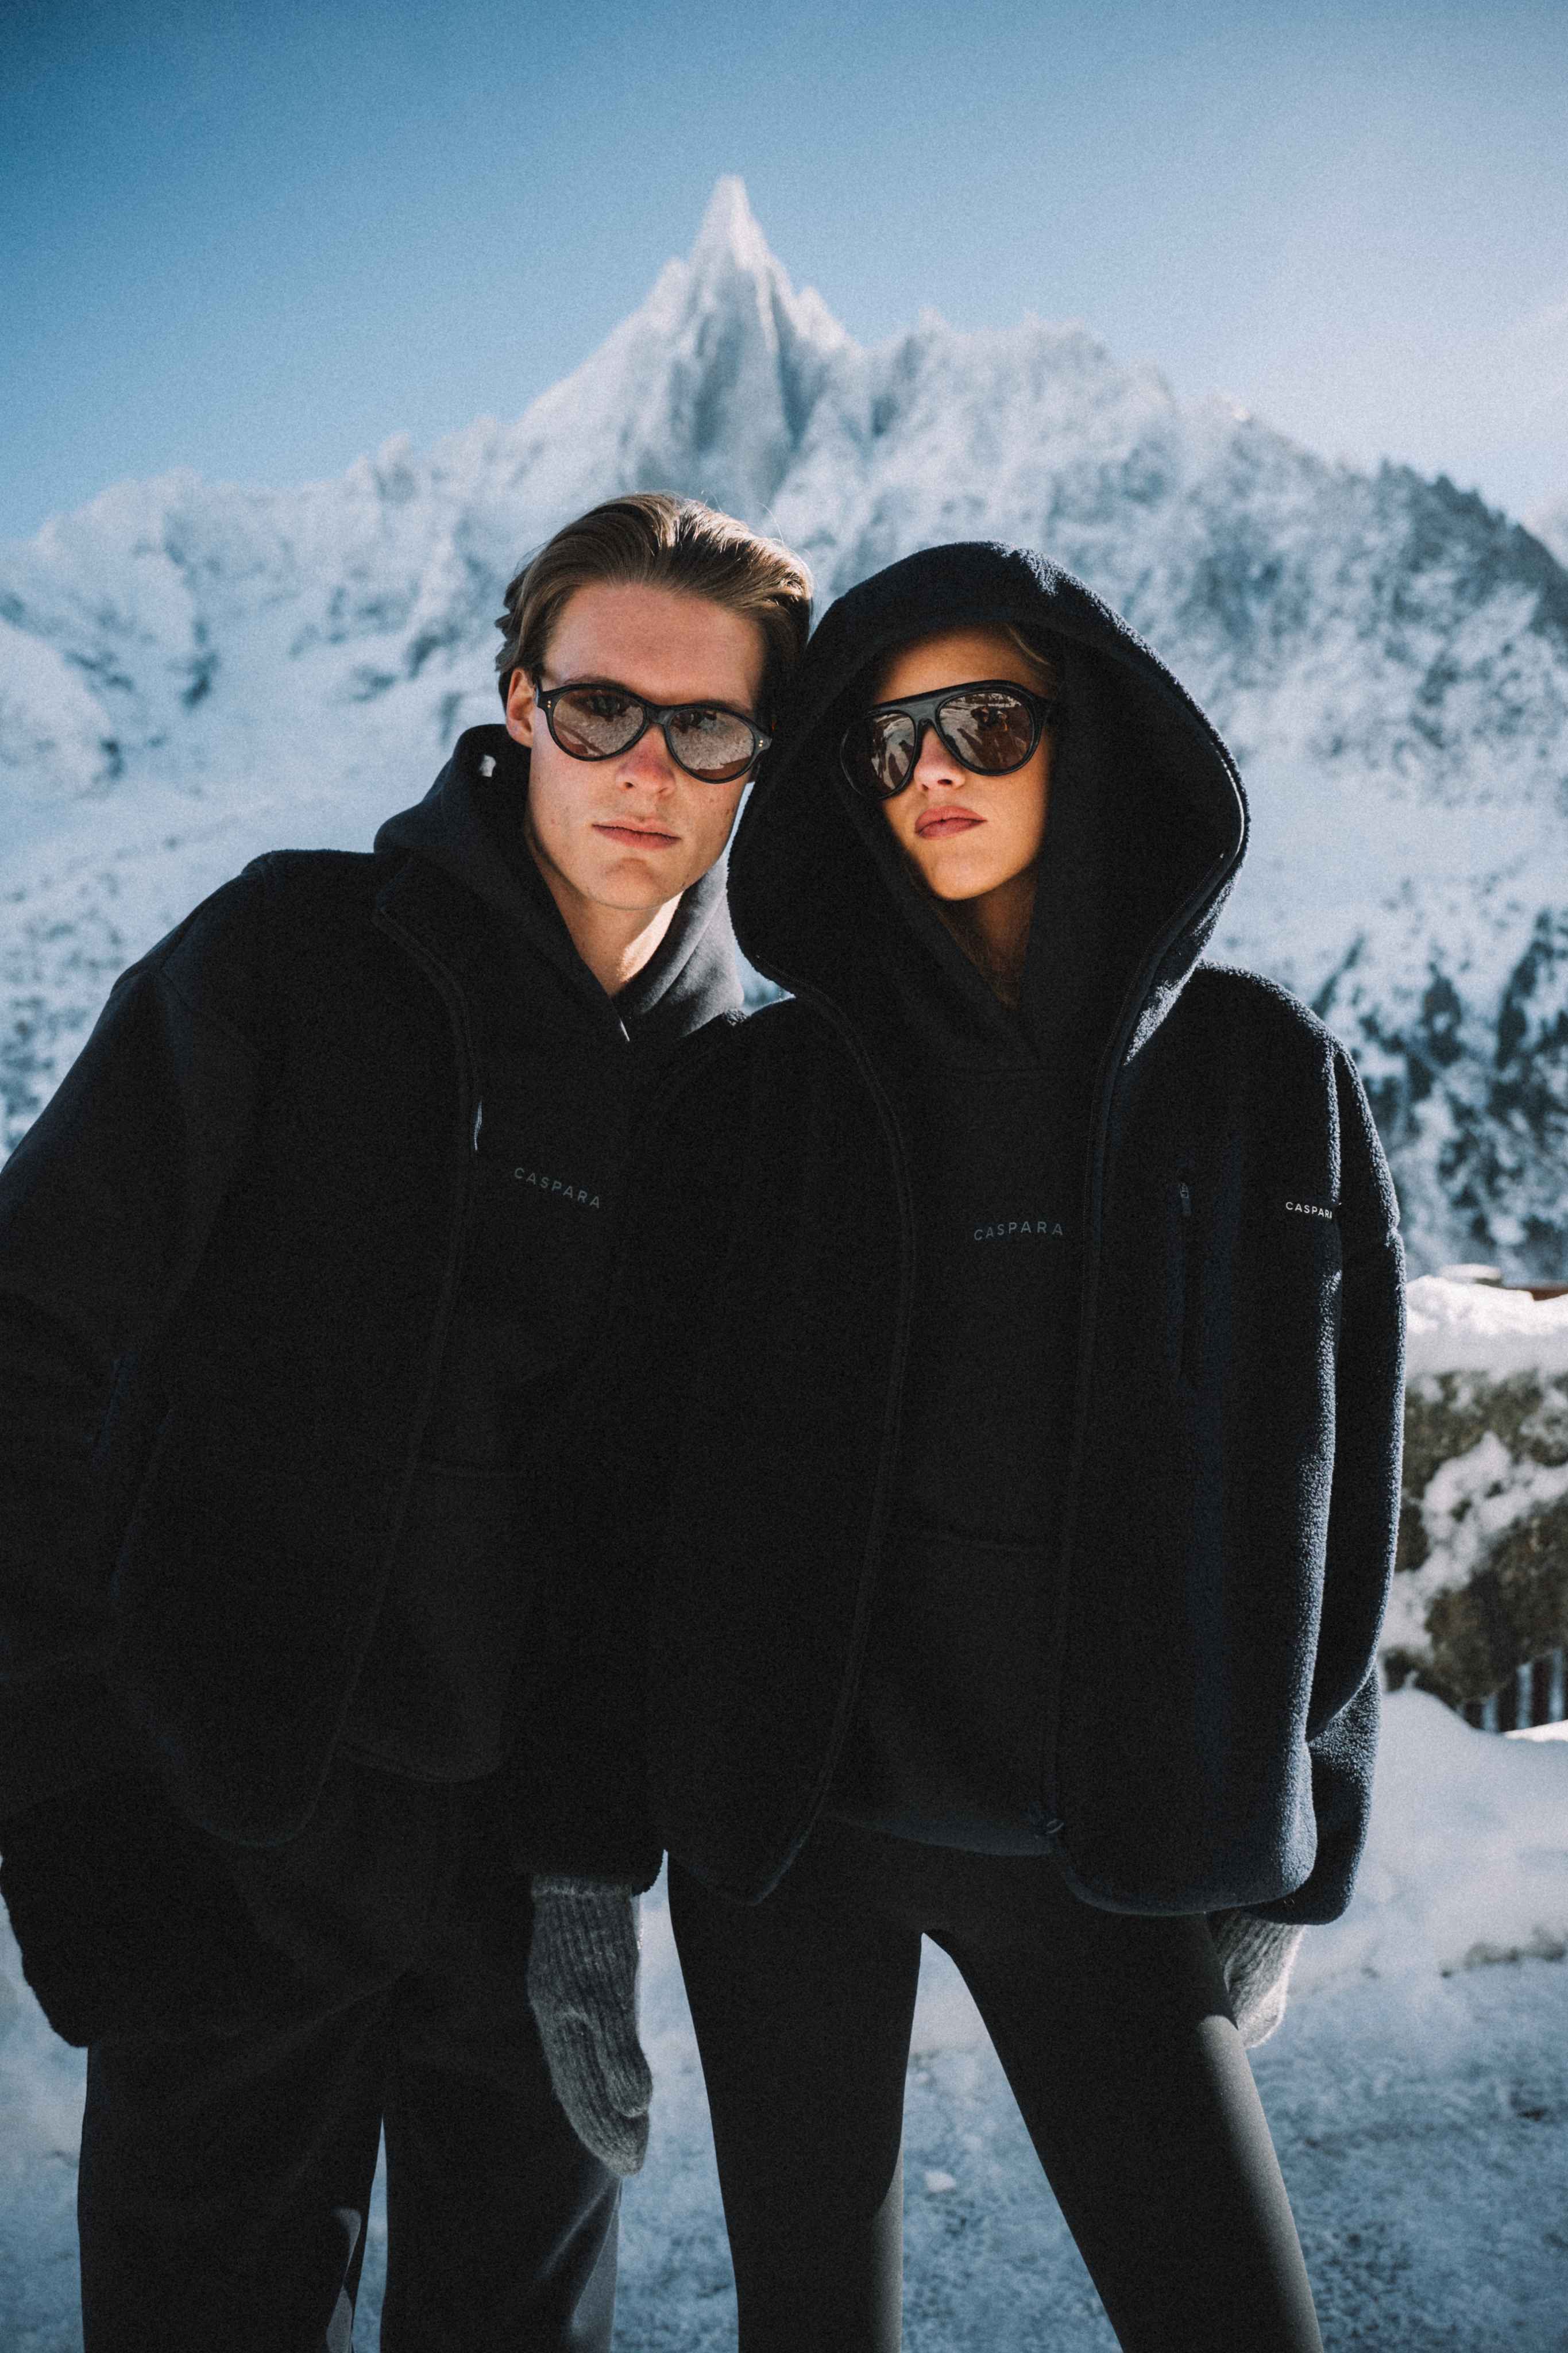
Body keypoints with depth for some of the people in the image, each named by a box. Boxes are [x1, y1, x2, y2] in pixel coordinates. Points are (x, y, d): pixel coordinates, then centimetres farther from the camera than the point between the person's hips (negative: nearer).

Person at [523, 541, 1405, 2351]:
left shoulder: (1266, 1080, 0)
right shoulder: (758, 1095, -1)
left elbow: (1332, 1490, 3)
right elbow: (633, 1475, -1)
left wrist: (1289, 1862, 5)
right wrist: (591, 1857, -2)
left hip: (1109, 1849, 1)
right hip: (789, 1823, 0)